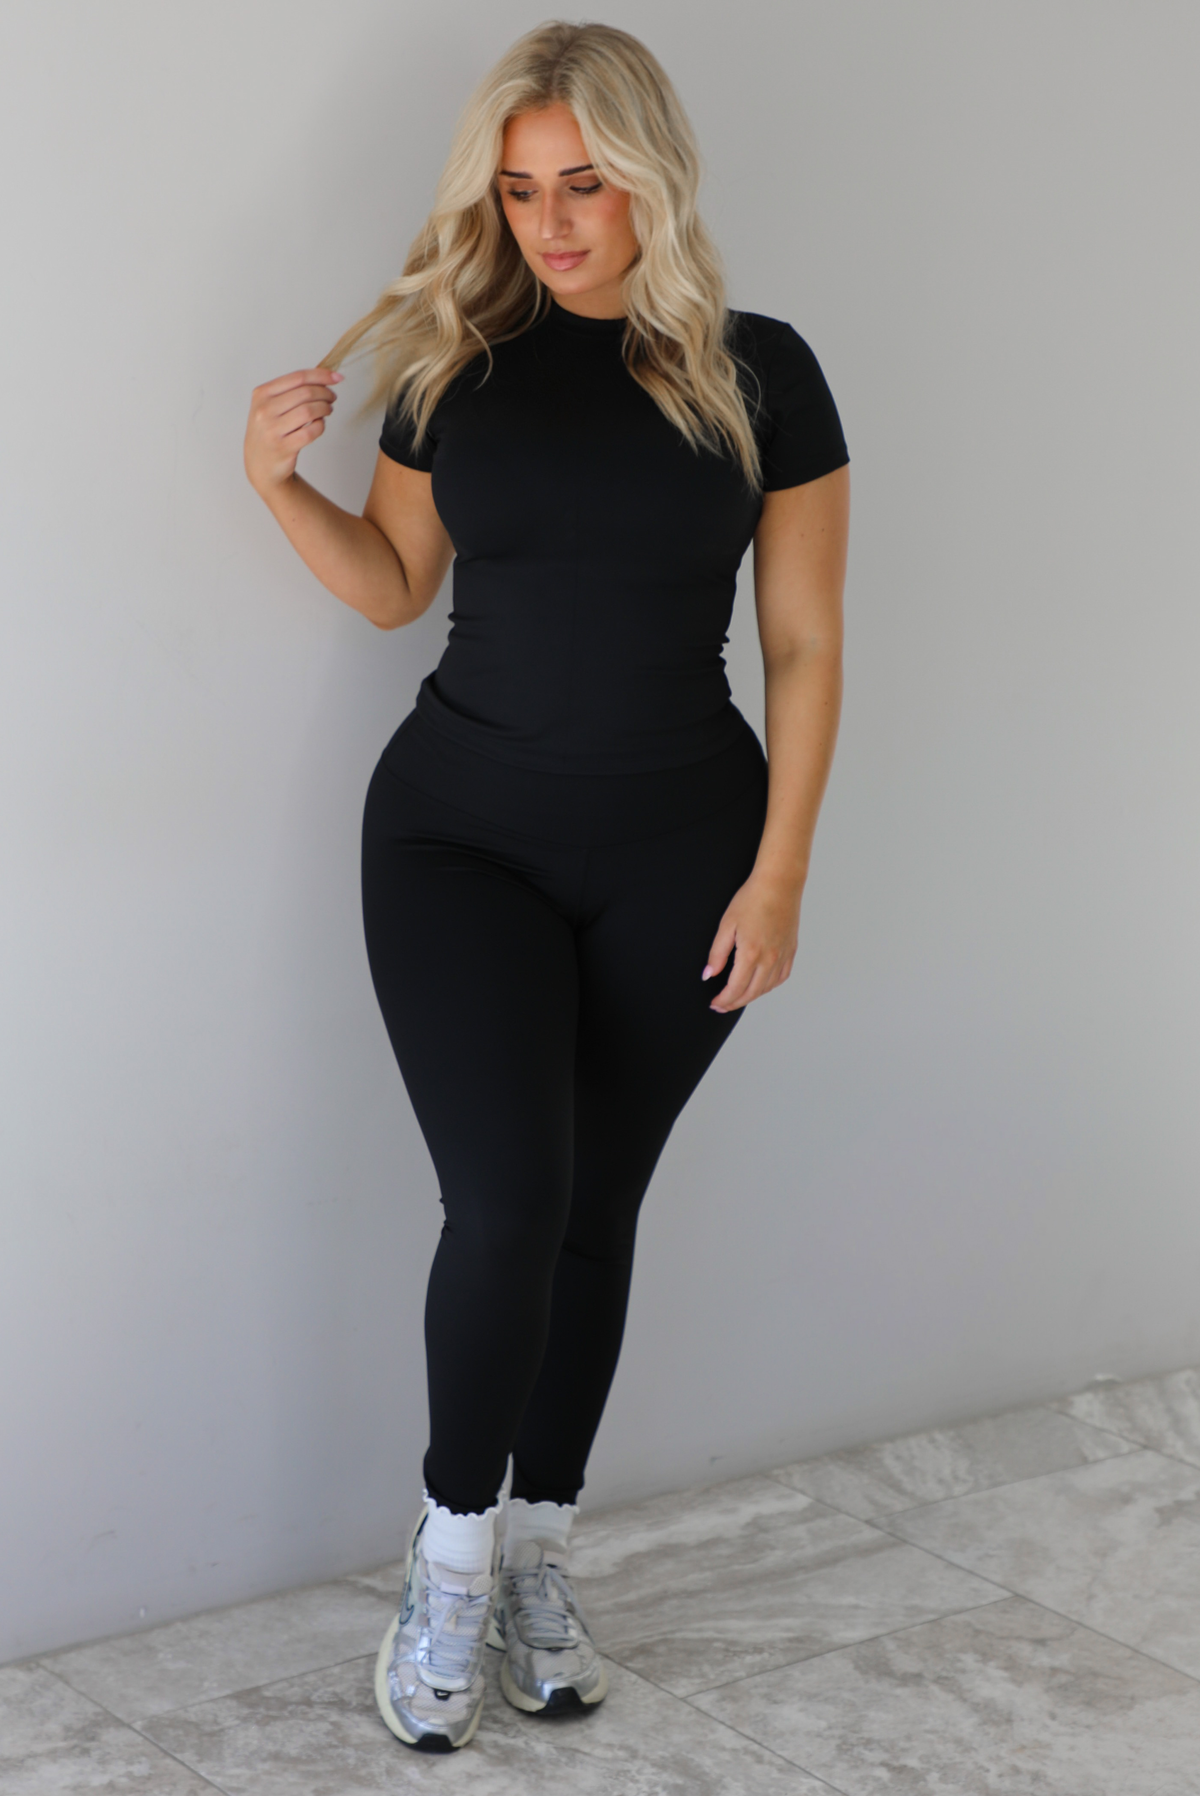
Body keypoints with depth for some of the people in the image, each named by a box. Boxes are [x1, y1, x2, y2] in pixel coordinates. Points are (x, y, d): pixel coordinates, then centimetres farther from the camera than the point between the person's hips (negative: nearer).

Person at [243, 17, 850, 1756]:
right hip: (461, 832, 0)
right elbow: (394, 586, 9)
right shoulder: (456, 361, -1)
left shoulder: (758, 373, -5)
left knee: (596, 1207, 9)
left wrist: (779, 870, -5)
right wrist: (282, 485, -9)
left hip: (675, 856, 0)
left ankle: (540, 1549, 27)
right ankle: (453, 1546, 10)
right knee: (505, 1201, -12)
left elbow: (805, 645, -2)